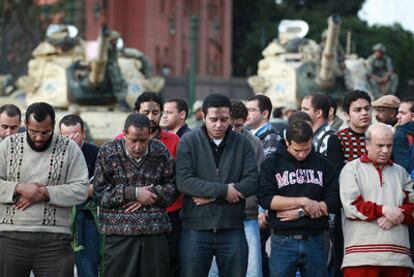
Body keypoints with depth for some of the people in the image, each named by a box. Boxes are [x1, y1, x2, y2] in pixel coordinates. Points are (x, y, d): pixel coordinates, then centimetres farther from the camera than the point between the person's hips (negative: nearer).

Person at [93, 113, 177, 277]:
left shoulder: (160, 152, 8)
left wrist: (150, 194, -9)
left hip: (156, 233, 2)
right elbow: (99, 193, -5)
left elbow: (173, 188, 9)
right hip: (119, 232, -2)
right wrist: (134, 193, -12)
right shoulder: (108, 153, 0)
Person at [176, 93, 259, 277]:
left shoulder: (242, 143, 6)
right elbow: (184, 181, -11)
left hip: (232, 229, 2)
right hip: (196, 229, -1)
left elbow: (252, 182, -4)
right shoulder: (189, 142, 1)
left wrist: (211, 196, -11)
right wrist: (223, 190, -15)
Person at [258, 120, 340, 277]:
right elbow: (265, 199, -10)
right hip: (283, 241, -2)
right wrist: (303, 202, -12)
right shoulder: (272, 164, 4)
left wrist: (300, 212, -8)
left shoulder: (322, 164, 9)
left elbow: (334, 201, 0)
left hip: (315, 241, 2)